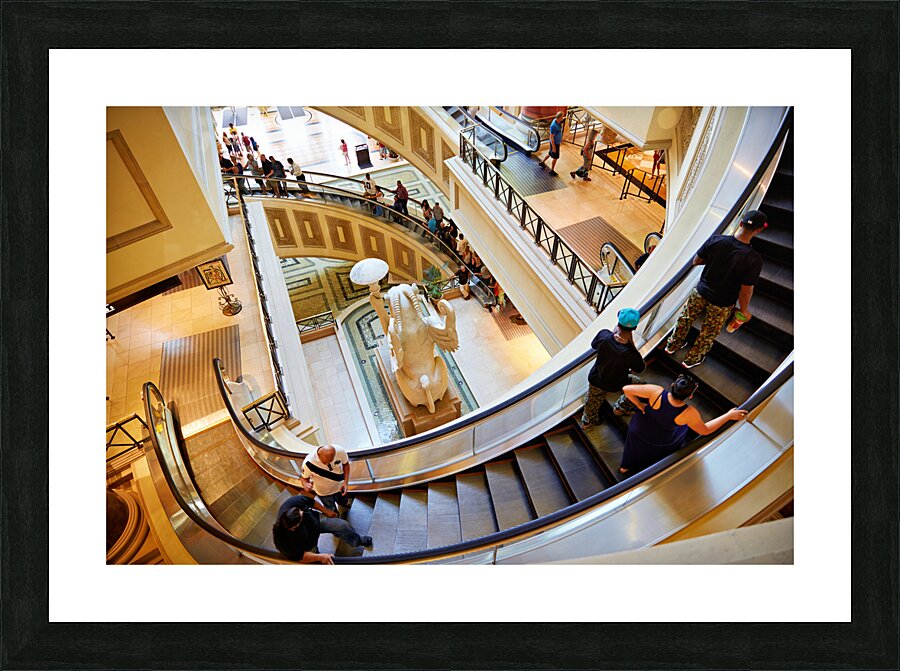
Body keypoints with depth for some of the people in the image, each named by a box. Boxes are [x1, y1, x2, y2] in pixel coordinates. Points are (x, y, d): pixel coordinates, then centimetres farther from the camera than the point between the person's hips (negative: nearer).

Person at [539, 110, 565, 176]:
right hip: (555, 143, -9)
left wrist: (561, 139, 23)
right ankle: (552, 170, 20)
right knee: (555, 157, 5)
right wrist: (553, 147, -21)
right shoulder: (553, 126, -31)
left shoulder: (557, 121, -4)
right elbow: (551, 137, -25)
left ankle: (542, 162, 45)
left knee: (550, 154, 26)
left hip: (557, 142, 9)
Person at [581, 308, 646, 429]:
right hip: (614, 386, -3)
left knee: (592, 402, 32)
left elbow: (594, 345, -5)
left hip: (594, 379, 4)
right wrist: (632, 345, -24)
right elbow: (640, 369, -15)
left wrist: (613, 333, -5)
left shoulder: (604, 334, -31)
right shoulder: (629, 353, -39)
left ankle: (588, 421, 59)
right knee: (637, 383, 28)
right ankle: (621, 408, 45)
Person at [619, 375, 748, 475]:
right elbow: (705, 430, -15)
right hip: (661, 444, 0)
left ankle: (625, 468, 61)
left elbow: (626, 389, -32)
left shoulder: (657, 392, -38)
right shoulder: (689, 413, -36)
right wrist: (728, 416, -10)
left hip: (638, 431, 0)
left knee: (637, 448, 33)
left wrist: (638, 404, -16)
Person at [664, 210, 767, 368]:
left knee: (685, 319, 28)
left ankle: (672, 345, 50)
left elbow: (696, 261, -5)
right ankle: (691, 359, 42)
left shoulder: (715, 241, -21)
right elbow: (746, 290, -18)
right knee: (709, 334, 22)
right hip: (722, 305, -2)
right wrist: (744, 310, -2)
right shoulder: (753, 259, -27)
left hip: (700, 292, 3)